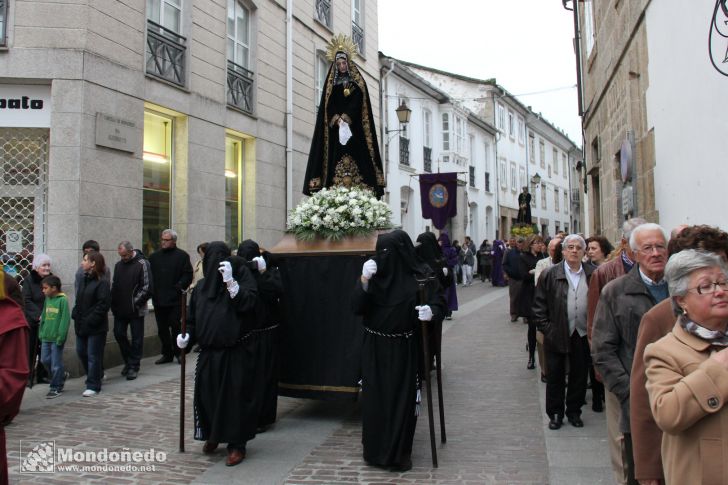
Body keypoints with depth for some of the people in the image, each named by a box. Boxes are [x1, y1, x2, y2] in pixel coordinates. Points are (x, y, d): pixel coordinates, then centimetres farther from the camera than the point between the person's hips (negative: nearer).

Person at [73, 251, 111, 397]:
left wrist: (91, 320, -21)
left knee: (93, 355, -1)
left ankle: (93, 386, 8)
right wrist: (75, 314, 5)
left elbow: (104, 304, -20)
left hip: (95, 327, -9)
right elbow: (79, 301, 19)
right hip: (81, 325, 9)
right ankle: (97, 375, 36)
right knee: (81, 352, 17)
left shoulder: (102, 282, -15)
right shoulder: (84, 280, 11)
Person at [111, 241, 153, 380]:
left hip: (136, 311, -6)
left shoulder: (142, 264, -8)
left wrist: (136, 302, -12)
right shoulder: (119, 265, 11)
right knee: (119, 334, 8)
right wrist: (113, 303, 5)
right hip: (120, 310, 6)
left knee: (136, 338, 1)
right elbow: (114, 286, 16)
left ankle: (134, 366, 11)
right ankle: (128, 361, 26)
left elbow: (147, 288, -11)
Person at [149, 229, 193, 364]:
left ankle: (178, 353, 13)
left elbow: (188, 275, -6)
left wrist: (179, 287, -16)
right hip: (158, 299, 5)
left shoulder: (182, 256, -1)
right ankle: (167, 353, 20)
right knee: (162, 328, 10)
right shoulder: (154, 256, 12)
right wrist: (151, 289, -1)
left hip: (175, 299, -4)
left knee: (176, 327, -1)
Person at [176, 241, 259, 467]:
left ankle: (237, 444, 14)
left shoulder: (242, 275, -4)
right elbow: (193, 318, 13)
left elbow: (248, 302, -18)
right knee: (207, 395, 8)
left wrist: (230, 281, -26)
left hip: (236, 353, -4)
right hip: (209, 353, 4)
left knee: (235, 396, 0)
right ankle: (212, 435, 33)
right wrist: (187, 336, -4)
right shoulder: (201, 286, 9)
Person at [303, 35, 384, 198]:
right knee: (336, 157, -7)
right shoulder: (331, 84, 17)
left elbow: (358, 102, -4)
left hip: (354, 128, -1)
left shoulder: (357, 82, 11)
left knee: (357, 156, -11)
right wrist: (337, 119, -13)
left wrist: (345, 118, -17)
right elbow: (328, 105, 5)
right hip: (335, 129, 2)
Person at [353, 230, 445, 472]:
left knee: (402, 401, 4)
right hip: (374, 349, 2)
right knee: (374, 400, 7)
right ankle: (375, 450, 25)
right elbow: (357, 308, -8)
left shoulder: (421, 274, -9)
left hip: (404, 350, -2)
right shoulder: (373, 272, -2)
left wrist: (431, 311, -29)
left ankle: (399, 453, 22)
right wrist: (364, 280, -22)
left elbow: (439, 304, -7)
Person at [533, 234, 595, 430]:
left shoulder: (593, 275, 1)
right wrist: (546, 329, -6)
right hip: (557, 335, -1)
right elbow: (539, 305, -1)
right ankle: (555, 413, 22)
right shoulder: (550, 275, -3)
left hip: (583, 335, 1)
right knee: (555, 375, 8)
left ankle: (574, 412, 28)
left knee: (579, 375, 12)